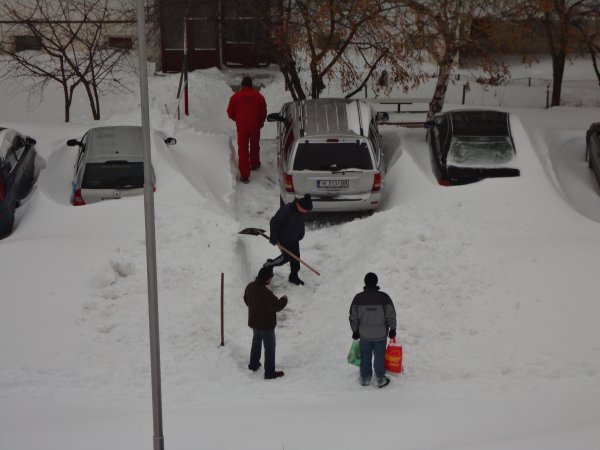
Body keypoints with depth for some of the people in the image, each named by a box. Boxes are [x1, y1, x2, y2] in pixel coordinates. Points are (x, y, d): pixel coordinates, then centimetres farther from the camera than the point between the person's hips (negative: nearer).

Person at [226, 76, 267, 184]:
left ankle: (244, 175, -5)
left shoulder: (235, 97, -2)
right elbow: (263, 112, 4)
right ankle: (254, 164, 46)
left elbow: (230, 113, 4)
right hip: (255, 126, 1)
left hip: (241, 127, -1)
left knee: (242, 149, 0)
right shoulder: (258, 96, -1)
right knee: (255, 146, 24)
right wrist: (260, 122, 22)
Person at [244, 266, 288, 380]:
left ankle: (253, 365, 43)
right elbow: (277, 306, -27)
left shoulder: (250, 287, -7)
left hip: (254, 322, 8)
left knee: (256, 343, 28)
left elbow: (246, 300, 10)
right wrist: (284, 299, -9)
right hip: (266, 324, -8)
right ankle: (270, 372, 16)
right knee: (270, 348, 7)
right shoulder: (265, 293, -33)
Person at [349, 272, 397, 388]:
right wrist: (392, 329, 6)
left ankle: (365, 378, 30)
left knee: (365, 356, 18)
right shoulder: (384, 297, -18)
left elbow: (353, 317, -3)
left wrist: (355, 331, 12)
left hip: (364, 335, 1)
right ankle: (380, 380, 26)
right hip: (380, 335, -1)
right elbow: (391, 316, -10)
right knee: (379, 356, 14)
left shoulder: (358, 298, -13)